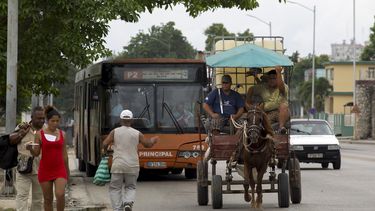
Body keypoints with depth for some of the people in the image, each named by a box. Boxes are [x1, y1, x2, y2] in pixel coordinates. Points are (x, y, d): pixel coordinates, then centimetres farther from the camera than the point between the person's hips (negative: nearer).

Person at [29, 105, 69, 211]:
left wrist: (67, 171, 14)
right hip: (45, 170, 0)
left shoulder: (62, 134, 4)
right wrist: (30, 148, -24)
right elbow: (36, 153, -2)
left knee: (60, 195, -18)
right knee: (48, 199, 5)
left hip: (59, 170, 0)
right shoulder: (40, 134, -2)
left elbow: (64, 154, 10)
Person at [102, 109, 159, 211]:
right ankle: (128, 203, -10)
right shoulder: (137, 134, 2)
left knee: (115, 188, 8)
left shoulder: (115, 132, -1)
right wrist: (154, 140, 36)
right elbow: (148, 144, 14)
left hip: (118, 166, -1)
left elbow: (105, 144, -6)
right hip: (132, 166, 2)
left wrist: (104, 150, 17)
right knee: (130, 187, 16)